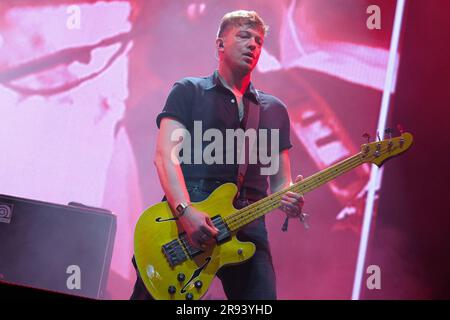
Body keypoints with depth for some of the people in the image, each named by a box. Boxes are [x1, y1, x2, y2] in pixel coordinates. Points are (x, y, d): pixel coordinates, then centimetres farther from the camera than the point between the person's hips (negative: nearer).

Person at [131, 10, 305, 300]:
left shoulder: (274, 110, 21)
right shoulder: (189, 91, 10)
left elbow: (280, 179, 20)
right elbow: (165, 155, -3)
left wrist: (288, 199, -5)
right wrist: (185, 211, -19)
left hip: (246, 225, 3)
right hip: (182, 216, -3)